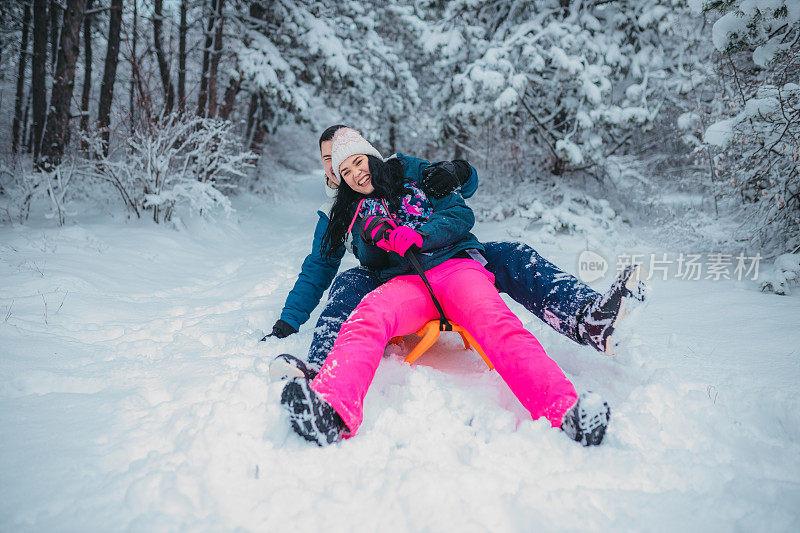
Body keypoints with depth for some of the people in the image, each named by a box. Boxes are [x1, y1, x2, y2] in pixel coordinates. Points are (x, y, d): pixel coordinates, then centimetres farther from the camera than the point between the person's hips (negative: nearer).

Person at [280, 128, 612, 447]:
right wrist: (371, 239, -4)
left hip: (454, 265, -1)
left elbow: (461, 214, 7)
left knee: (495, 324, -33)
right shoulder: (360, 211, 27)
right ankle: (333, 408, -60)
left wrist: (417, 235, -10)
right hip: (405, 281, 1)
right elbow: (370, 263, 19)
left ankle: (564, 411, -54)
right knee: (368, 315, -35)